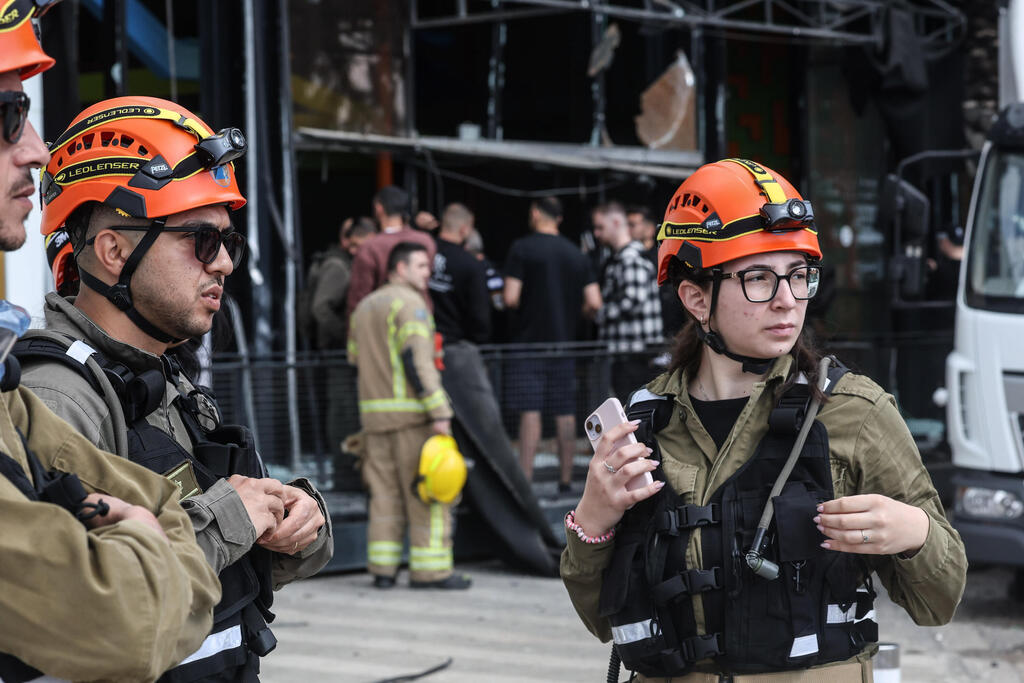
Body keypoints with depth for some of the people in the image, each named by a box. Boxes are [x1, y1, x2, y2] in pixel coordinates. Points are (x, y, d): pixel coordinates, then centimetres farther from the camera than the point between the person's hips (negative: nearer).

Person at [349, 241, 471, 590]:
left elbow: (355, 360, 18)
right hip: (411, 411, -8)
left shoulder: (364, 307, 18)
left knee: (384, 492, 8)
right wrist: (439, 411, -20)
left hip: (373, 412, 8)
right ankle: (431, 569, -4)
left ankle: (382, 568, 5)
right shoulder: (409, 303, -8)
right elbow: (417, 358, -18)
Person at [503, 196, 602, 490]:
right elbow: (594, 303, 2)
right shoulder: (576, 254, 7)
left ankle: (525, 480, -11)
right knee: (565, 412, 7)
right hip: (564, 342, 4)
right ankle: (565, 479, 10)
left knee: (529, 411, -7)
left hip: (529, 341, -4)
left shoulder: (522, 248, -6)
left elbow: (511, 298, -13)